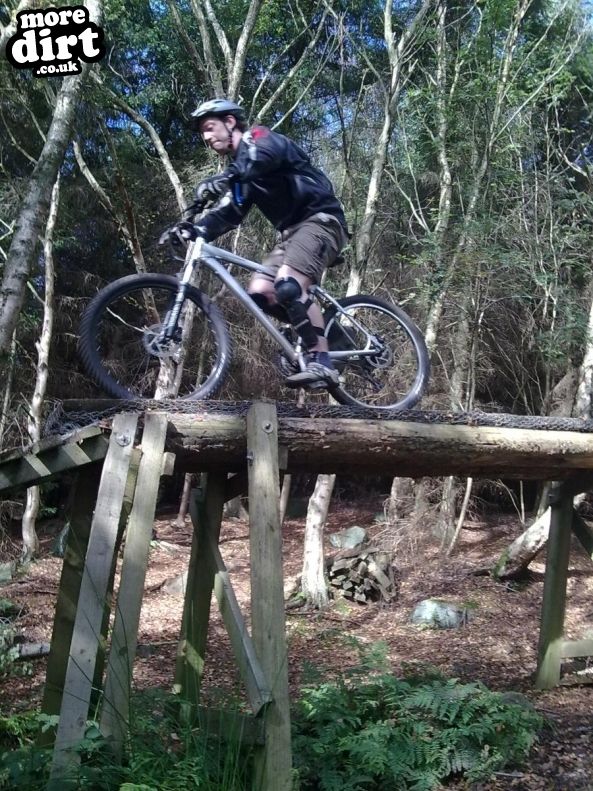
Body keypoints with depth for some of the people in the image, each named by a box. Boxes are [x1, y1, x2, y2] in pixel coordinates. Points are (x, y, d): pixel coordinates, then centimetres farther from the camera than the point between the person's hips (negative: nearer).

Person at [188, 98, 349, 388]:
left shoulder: (260, 138, -4)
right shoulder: (240, 171, 20)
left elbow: (264, 157, -30)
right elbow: (227, 214, 11)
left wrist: (222, 179, -45)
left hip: (321, 219, -9)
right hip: (292, 230, 9)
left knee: (287, 286, -28)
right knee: (259, 292, -6)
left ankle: (322, 364, -26)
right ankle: (324, 329, 5)